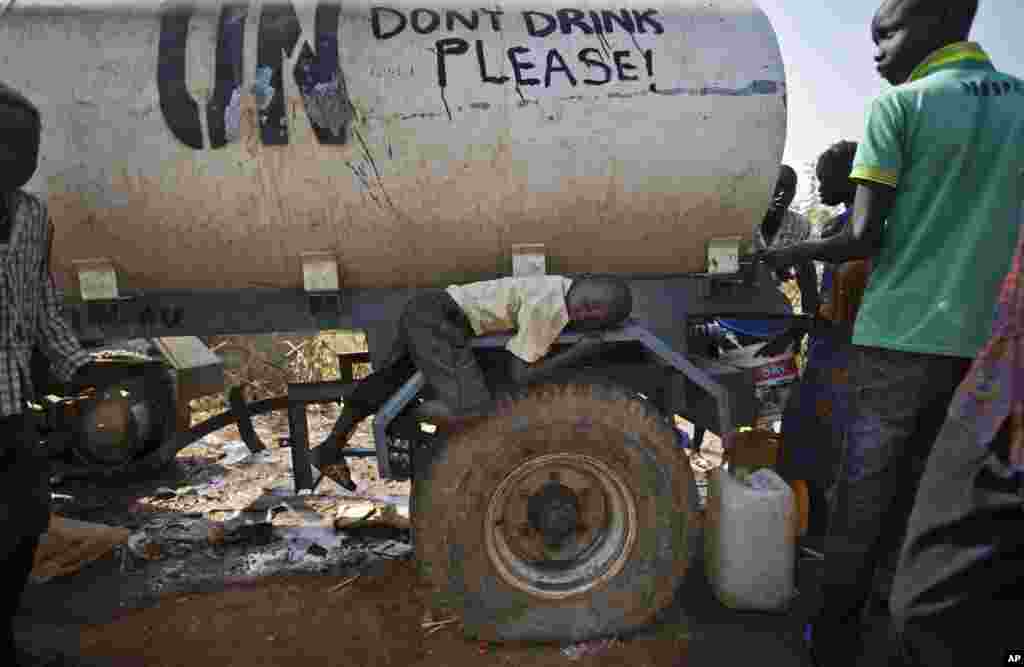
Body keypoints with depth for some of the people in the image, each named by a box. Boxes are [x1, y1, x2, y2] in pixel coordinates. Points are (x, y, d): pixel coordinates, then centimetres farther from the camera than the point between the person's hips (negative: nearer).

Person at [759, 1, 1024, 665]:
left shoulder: (898, 106, -6)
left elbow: (864, 238, -12)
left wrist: (785, 255, 3)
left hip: (900, 332, -5)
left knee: (864, 492, 4)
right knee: (923, 488, 16)